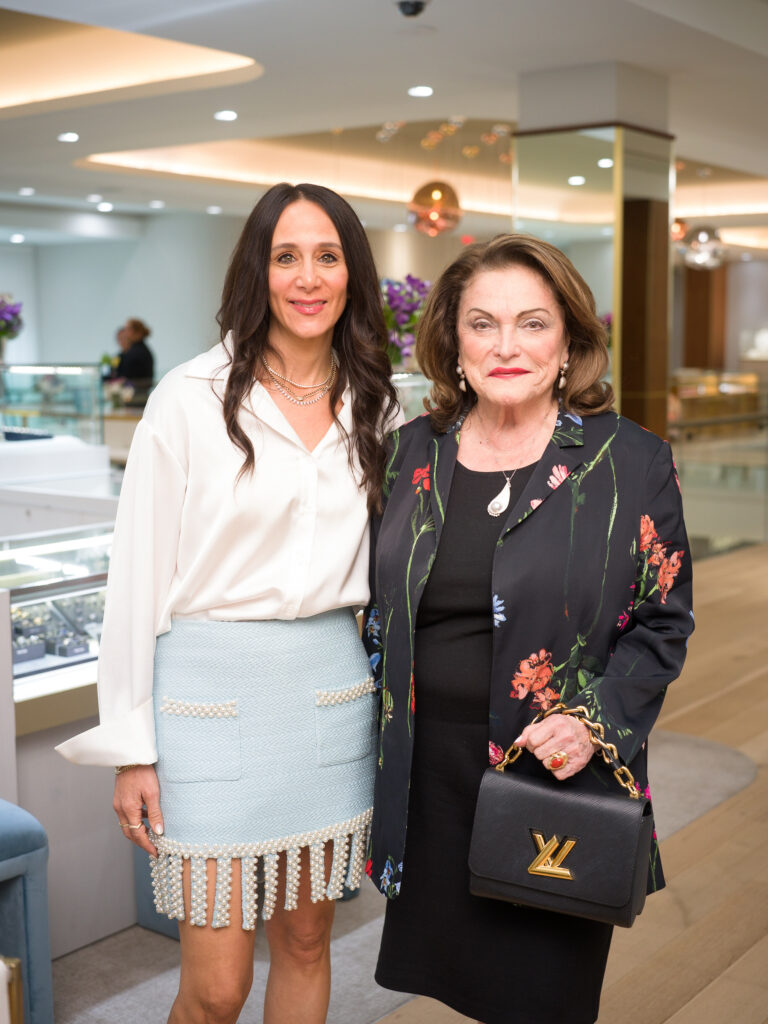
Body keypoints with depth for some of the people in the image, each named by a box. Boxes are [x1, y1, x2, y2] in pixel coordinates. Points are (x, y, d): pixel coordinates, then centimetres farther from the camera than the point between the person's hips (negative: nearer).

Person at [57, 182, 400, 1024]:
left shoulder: (374, 406, 7)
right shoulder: (192, 398, -7)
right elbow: (139, 573, -6)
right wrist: (130, 747, -6)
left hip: (331, 692, 4)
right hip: (212, 693, -4)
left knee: (305, 943, 16)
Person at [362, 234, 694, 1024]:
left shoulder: (631, 463, -5)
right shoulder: (413, 453, 4)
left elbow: (663, 621, -2)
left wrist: (597, 721, -16)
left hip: (559, 779, -3)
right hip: (428, 773, 3)